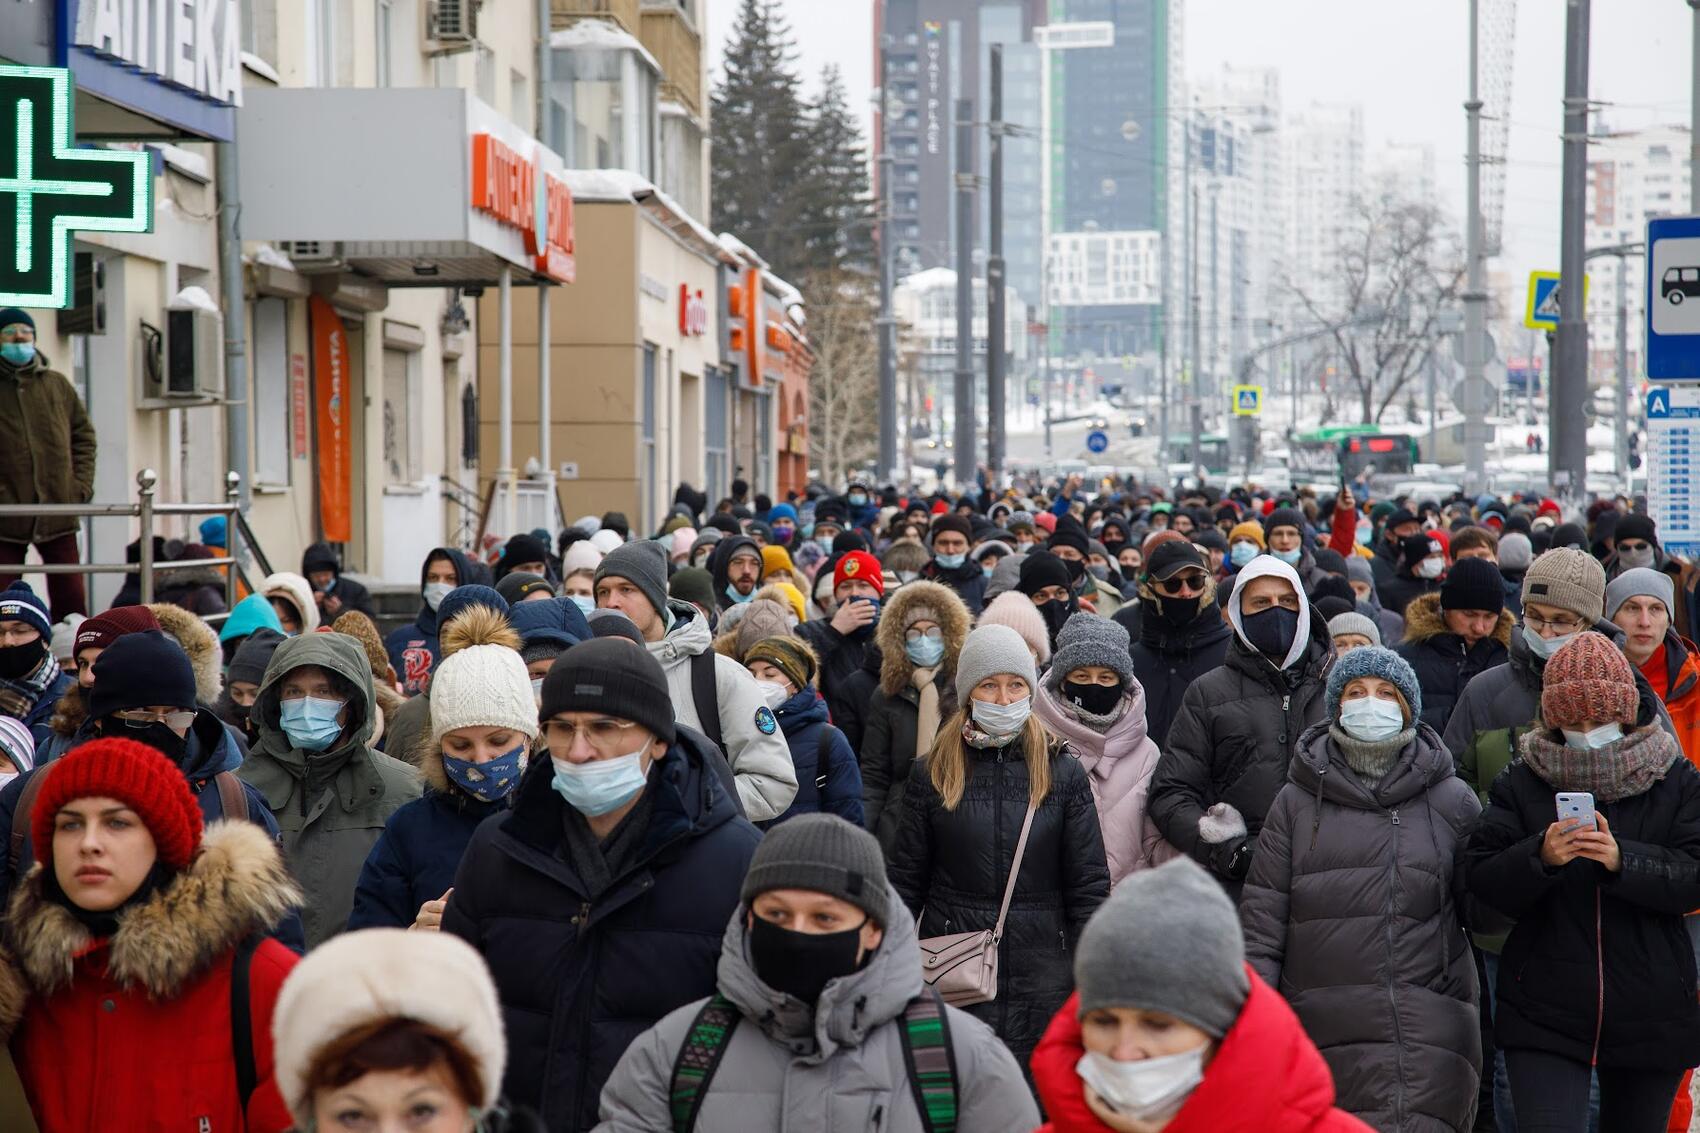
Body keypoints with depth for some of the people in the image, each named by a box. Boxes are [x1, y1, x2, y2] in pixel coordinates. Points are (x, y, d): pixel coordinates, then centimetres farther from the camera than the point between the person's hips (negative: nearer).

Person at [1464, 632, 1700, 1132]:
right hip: (1545, 1012, -1)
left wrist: (1622, 859, -24)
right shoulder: (1522, 782, 2)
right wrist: (1540, 856, -23)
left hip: (1650, 1014, 1)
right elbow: (1482, 880, -4)